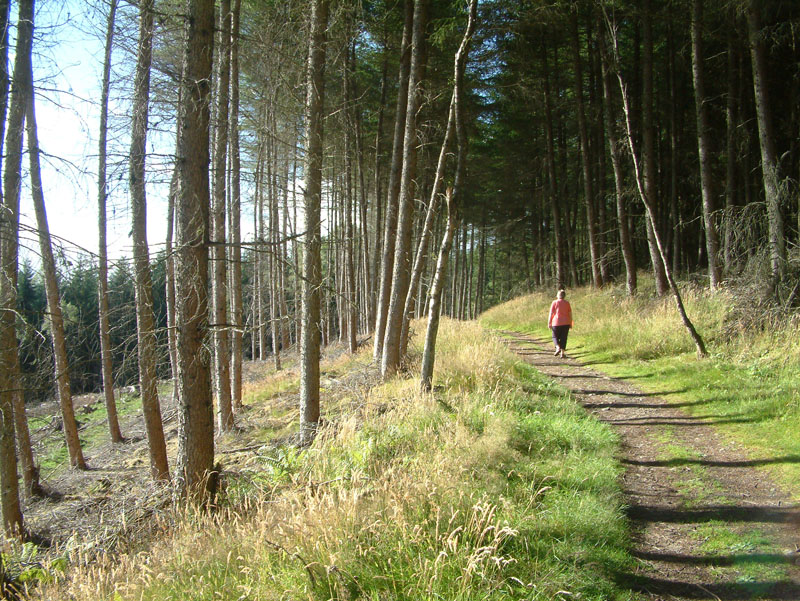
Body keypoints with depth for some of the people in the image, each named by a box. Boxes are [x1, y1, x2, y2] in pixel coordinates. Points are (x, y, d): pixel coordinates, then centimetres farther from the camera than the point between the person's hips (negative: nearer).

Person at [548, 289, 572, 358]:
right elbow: (570, 314, 5)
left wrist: (549, 323, -1)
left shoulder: (554, 302, -4)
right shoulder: (567, 303, 5)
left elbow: (551, 313, -6)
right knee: (563, 338, 6)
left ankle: (558, 348, -13)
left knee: (555, 337, 11)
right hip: (566, 323, 2)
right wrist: (570, 323, 13)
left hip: (557, 323, -2)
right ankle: (562, 353, 1)